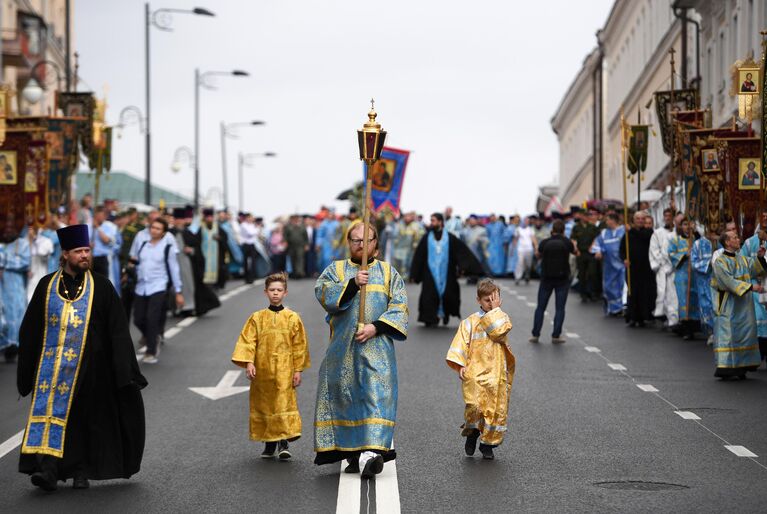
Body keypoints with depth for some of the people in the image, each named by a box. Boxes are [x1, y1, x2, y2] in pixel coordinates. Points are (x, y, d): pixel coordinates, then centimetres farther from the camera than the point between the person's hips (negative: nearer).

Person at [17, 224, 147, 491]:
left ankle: (81, 470, 13)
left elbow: (117, 329, 0)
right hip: (51, 364, 1)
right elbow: (30, 329, 10)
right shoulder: (47, 286, 6)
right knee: (49, 408, -10)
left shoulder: (100, 286, 2)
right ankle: (48, 467, -15)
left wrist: (123, 369, -6)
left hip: (88, 366, -1)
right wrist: (27, 369, 6)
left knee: (85, 418, 3)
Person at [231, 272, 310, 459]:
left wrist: (298, 370, 1)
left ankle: (284, 443, -11)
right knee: (264, 405, 7)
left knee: (284, 403, -12)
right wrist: (249, 362, -11)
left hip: (284, 371, -2)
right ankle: (269, 443, 17)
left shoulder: (293, 318, 2)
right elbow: (247, 341, 1)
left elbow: (299, 345, 4)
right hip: (262, 370, 2)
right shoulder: (257, 318, 5)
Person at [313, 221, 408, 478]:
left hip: (377, 347, -2)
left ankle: (371, 451, -25)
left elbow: (399, 307, 1)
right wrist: (352, 284, -20)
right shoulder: (335, 269, 13)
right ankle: (353, 454, 8)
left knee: (376, 395, -14)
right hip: (342, 348, 2)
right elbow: (323, 294, -6)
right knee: (345, 396, 1)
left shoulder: (388, 272, 11)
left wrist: (376, 327, -14)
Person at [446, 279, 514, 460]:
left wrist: (495, 310, -5)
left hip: (496, 374, 2)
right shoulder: (470, 321, 6)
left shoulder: (502, 318, 9)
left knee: (496, 409, 1)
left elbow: (499, 332, -13)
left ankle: (488, 444, 16)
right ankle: (472, 433, 9)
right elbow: (461, 344, 3)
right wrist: (460, 365, -8)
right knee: (474, 406, -18)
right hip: (474, 372, -2)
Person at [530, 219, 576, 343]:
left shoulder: (544, 242, -6)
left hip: (546, 278, 1)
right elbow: (575, 252, 15)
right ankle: (556, 336, 0)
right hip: (562, 279, -1)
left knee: (540, 307, 10)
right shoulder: (567, 242, -8)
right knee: (560, 308, 4)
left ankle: (535, 335, 8)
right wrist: (574, 245, 38)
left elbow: (539, 256, 13)